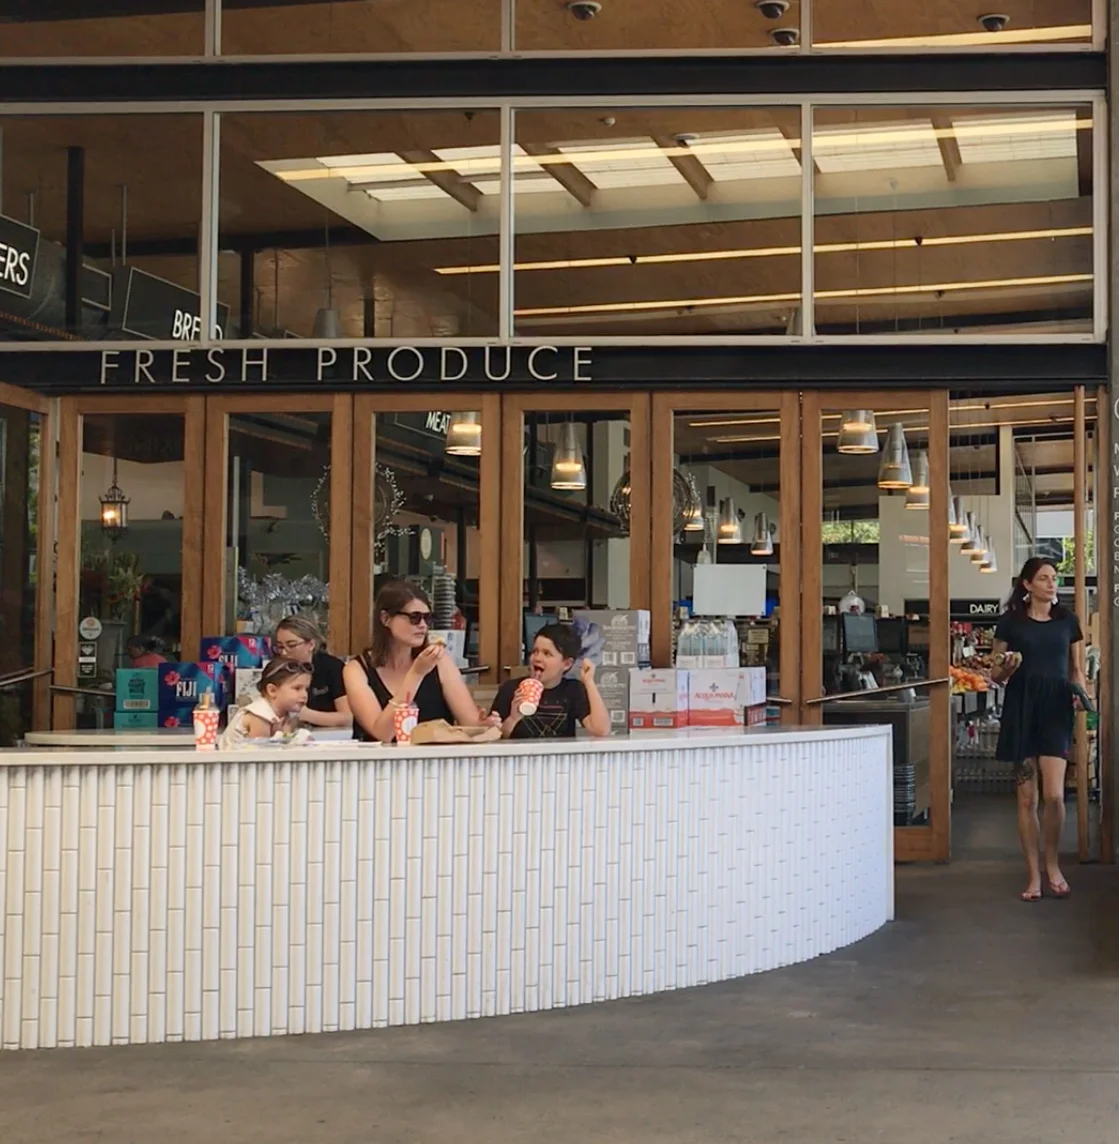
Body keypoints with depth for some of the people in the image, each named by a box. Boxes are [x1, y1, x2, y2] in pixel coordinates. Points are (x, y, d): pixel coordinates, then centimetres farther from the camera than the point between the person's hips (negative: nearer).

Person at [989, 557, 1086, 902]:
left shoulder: (1066, 620, 10)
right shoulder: (1010, 621, 4)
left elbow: (1075, 668, 19)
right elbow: (996, 675, 8)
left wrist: (1080, 691, 0)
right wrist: (1007, 667, -13)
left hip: (1056, 708, 1)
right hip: (1021, 708, -1)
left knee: (1054, 794, -12)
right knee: (1027, 798, 1)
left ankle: (1052, 865, 10)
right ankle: (1034, 875, 10)